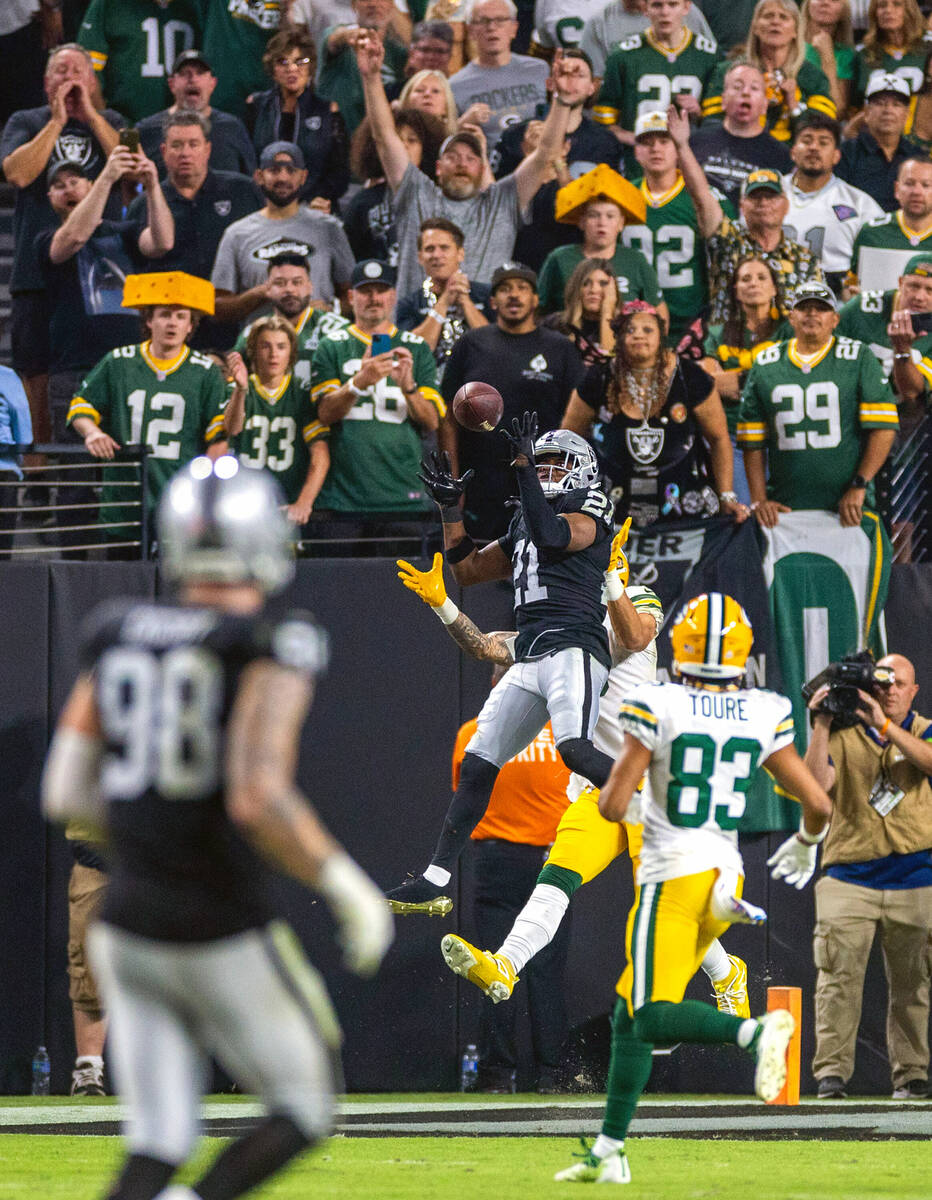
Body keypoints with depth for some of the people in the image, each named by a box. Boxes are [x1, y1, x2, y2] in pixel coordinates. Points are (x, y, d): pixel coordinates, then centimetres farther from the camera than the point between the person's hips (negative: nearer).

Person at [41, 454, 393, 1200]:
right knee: (305, 1109, 14)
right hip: (227, 939, -5)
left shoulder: (119, 639, 5)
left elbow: (66, 795, 7)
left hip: (129, 933, 5)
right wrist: (348, 888, -14)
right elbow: (259, 798, -26)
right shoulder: (269, 652, -14)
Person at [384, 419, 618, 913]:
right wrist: (450, 507, 19)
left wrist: (524, 465, -19)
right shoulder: (523, 525, 25)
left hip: (573, 646, -8)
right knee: (477, 765, 5)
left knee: (576, 750, -31)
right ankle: (434, 883, 9)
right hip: (528, 662, 8)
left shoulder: (590, 517, 1)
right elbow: (467, 571, 30)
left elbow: (551, 534, -21)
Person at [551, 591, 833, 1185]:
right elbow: (819, 803, 1)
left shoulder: (659, 708, -10)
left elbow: (613, 806, -11)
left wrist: (618, 782, 13)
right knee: (630, 1014, 14)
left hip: (673, 879, -6)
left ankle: (756, 1029, -36)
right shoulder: (763, 717, 2)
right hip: (727, 875, 6)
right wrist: (806, 843, 23)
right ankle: (608, 1153, 15)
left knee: (654, 1018, -10)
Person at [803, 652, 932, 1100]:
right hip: (850, 874, -1)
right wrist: (821, 726, -14)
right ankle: (831, 1070, -11)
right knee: (839, 974, -11)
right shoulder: (844, 735, 6)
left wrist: (884, 726, -22)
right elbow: (816, 784, -9)